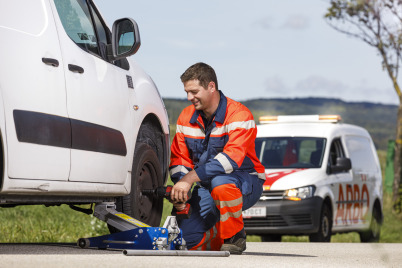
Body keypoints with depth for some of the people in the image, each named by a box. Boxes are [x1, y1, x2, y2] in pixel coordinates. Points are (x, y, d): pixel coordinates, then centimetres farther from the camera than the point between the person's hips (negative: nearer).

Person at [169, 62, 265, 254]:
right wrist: (179, 189, -15)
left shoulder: (239, 114, -17)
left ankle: (235, 238, -16)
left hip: (244, 183, -5)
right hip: (205, 189, 5)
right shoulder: (186, 117, 4)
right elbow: (179, 158, 7)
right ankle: (220, 233, 18)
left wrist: (189, 179, -37)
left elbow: (231, 157, -31)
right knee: (188, 235, -17)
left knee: (220, 181, -41)